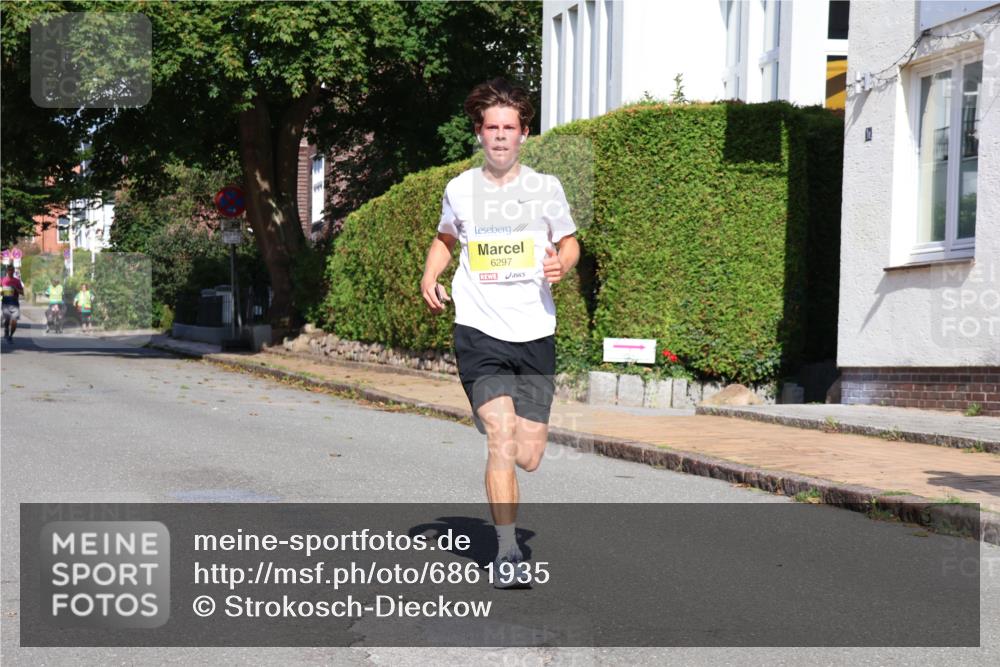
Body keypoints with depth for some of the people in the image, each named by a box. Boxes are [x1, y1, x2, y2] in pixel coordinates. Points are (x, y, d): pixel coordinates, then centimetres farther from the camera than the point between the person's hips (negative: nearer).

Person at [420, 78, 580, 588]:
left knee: (528, 458, 1)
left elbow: (570, 241, 16)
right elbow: (445, 239, 23)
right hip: (478, 333, -1)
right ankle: (507, 552, -8)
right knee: (502, 443, -17)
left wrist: (562, 264, -7)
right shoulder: (460, 189, 5)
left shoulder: (545, 187, 3)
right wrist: (430, 277, 4)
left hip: (535, 335, 1)